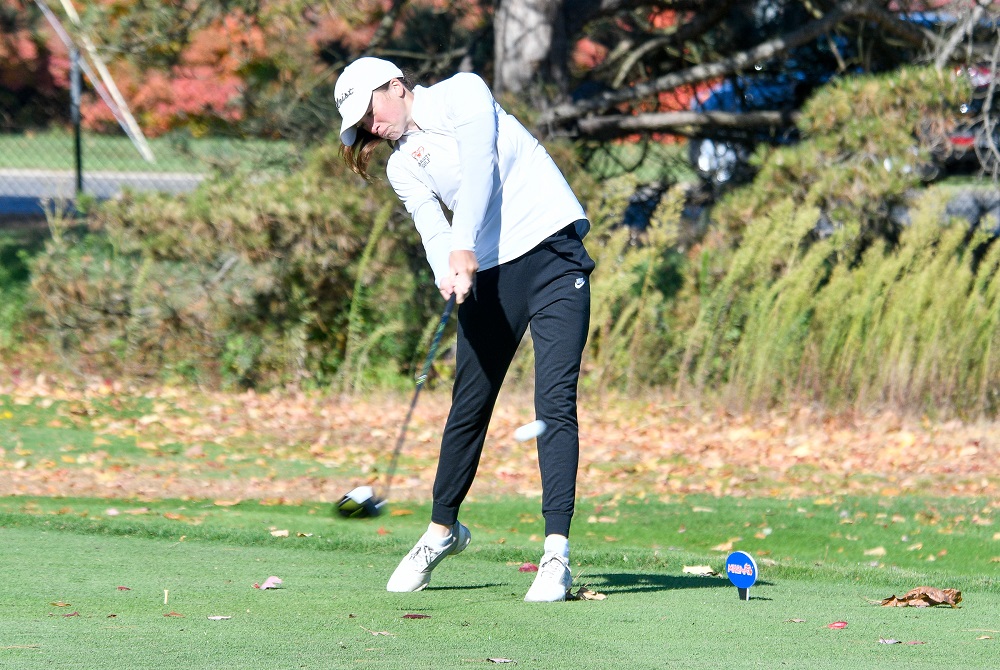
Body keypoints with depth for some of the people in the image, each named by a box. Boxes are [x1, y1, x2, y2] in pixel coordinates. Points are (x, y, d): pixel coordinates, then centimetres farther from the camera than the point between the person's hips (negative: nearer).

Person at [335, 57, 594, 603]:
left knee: (555, 403, -13)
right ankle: (442, 528, 30)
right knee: (468, 405, 9)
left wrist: (464, 246, -25)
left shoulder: (462, 93, 2)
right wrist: (448, 271, -24)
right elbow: (432, 231, -2)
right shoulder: (402, 166, 13)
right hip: (486, 275, 5)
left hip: (552, 253, -5)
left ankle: (556, 553, -18)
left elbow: (478, 163, -14)